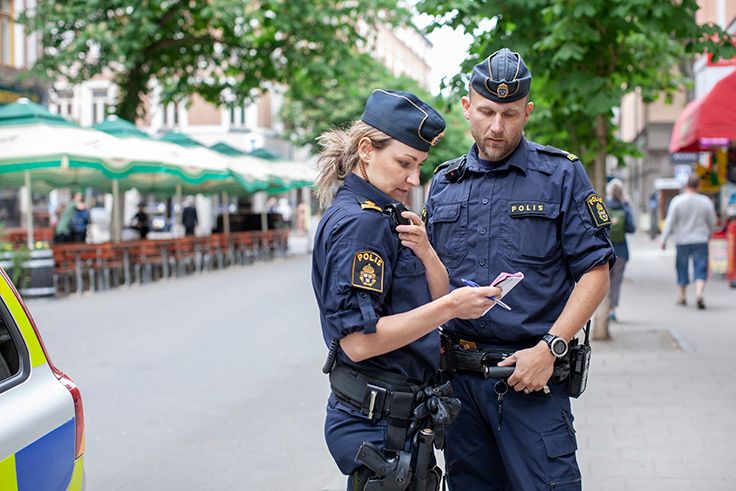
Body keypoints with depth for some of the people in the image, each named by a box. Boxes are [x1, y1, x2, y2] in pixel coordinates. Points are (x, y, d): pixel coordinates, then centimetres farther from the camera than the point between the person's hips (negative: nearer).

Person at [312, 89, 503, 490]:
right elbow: (358, 341, -24)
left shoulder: (387, 216, 12)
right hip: (378, 423, -9)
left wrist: (425, 252, -8)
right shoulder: (358, 222, -18)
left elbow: (436, 299, 10)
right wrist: (450, 307, -25)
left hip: (400, 417, 9)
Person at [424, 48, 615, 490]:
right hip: (459, 376, 4)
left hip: (533, 375, -4)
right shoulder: (444, 184, 12)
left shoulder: (562, 175, -1)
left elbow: (595, 273, -5)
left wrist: (550, 348, -14)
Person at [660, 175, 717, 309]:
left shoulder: (677, 201, -7)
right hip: (701, 240, 0)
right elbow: (712, 222, 7)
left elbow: (670, 222, -8)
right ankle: (699, 294, -20)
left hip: (682, 241, 0)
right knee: (701, 270, 0)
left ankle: (682, 297, 25)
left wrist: (664, 240, 0)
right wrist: (709, 235, 26)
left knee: (682, 268, 14)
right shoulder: (706, 201, -2)